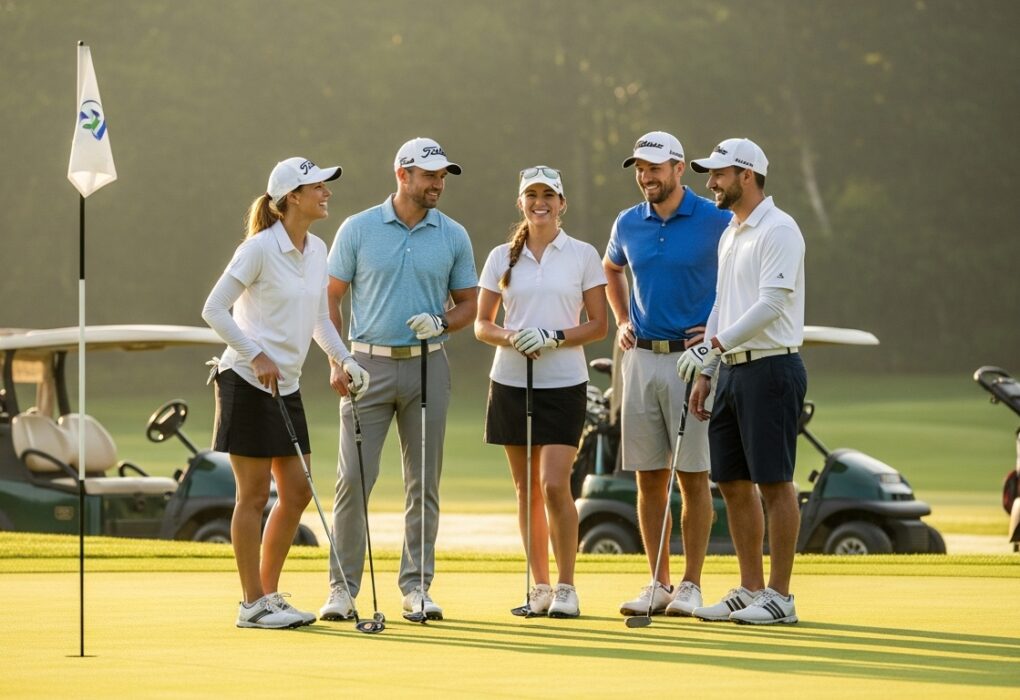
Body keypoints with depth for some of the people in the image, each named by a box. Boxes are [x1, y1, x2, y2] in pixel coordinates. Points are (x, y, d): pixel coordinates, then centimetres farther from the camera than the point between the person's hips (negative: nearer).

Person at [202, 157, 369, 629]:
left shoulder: (317, 250, 8)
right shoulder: (260, 248, -14)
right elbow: (214, 310, -14)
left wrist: (344, 360, 6)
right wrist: (257, 356, -18)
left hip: (285, 387, 8)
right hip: (247, 382, -8)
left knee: (297, 491, 8)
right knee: (254, 494, -2)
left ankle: (269, 595, 19)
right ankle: (252, 604, 5)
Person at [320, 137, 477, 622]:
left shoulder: (454, 236, 6)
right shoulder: (358, 230, 1)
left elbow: (467, 305, 11)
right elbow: (331, 299, 4)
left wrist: (440, 322, -10)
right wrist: (337, 362, -5)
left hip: (427, 366, 2)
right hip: (369, 364, -2)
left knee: (424, 482, 3)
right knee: (354, 478, -6)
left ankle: (416, 585, 11)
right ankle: (342, 586, 1)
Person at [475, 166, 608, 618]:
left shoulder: (583, 255, 2)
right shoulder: (502, 257, 7)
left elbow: (598, 325, 1)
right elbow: (482, 325, 9)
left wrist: (554, 336, -15)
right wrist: (511, 338, -12)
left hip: (564, 382, -3)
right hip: (511, 381, 3)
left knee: (554, 484, -13)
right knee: (526, 489, 5)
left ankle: (566, 588, -3)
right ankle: (540, 587, 13)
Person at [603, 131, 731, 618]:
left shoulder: (715, 222, -6)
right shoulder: (628, 225, 9)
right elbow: (612, 269, 29)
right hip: (641, 357, 5)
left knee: (693, 476, -2)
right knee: (648, 477, 5)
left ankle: (690, 586, 3)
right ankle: (658, 584, 12)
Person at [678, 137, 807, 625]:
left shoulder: (777, 230, -12)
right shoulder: (729, 235, 18)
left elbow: (771, 303, -21)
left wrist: (713, 344, -24)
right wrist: (704, 371, 18)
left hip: (771, 368, -10)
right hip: (732, 369, 10)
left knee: (774, 482, -6)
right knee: (733, 481, 10)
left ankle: (779, 595, -3)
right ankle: (750, 590, 16)